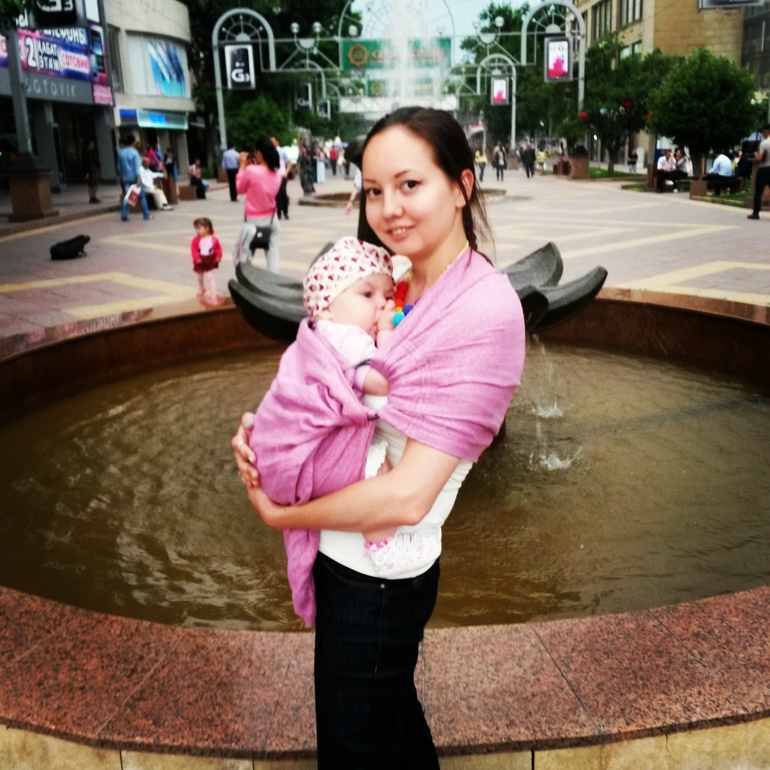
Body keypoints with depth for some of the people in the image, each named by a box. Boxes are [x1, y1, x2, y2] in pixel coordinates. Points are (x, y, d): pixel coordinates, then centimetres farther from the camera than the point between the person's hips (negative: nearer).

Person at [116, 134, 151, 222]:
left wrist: (121, 175, 21)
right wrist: (138, 178, -17)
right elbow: (137, 166, -14)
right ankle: (146, 215, 8)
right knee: (141, 196, 6)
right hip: (134, 177, -4)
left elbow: (119, 166, 11)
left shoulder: (120, 153, 4)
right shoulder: (134, 152, -9)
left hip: (125, 178, 4)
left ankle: (124, 215, -4)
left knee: (126, 197, 5)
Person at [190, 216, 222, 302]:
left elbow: (218, 248, -3)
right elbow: (193, 250, -14)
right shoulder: (196, 240, -11)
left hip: (210, 262, -2)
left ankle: (213, 293, -3)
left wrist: (218, 257, -15)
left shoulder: (214, 239, -11)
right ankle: (201, 289, 45)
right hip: (200, 262, 2)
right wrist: (196, 258, -26)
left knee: (210, 277, -5)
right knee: (200, 277, 21)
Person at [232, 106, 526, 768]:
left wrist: (279, 514, -14)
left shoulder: (483, 311, -24)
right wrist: (259, 429, -11)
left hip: (374, 574, -7)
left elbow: (407, 497, -27)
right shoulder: (401, 285, 0)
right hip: (348, 556, 7)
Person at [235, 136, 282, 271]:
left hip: (253, 220, -5)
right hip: (271, 219, 5)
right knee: (273, 252, 13)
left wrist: (243, 165, 1)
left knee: (242, 252, 8)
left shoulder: (250, 171, -19)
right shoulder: (276, 173, -1)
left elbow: (240, 189, -3)